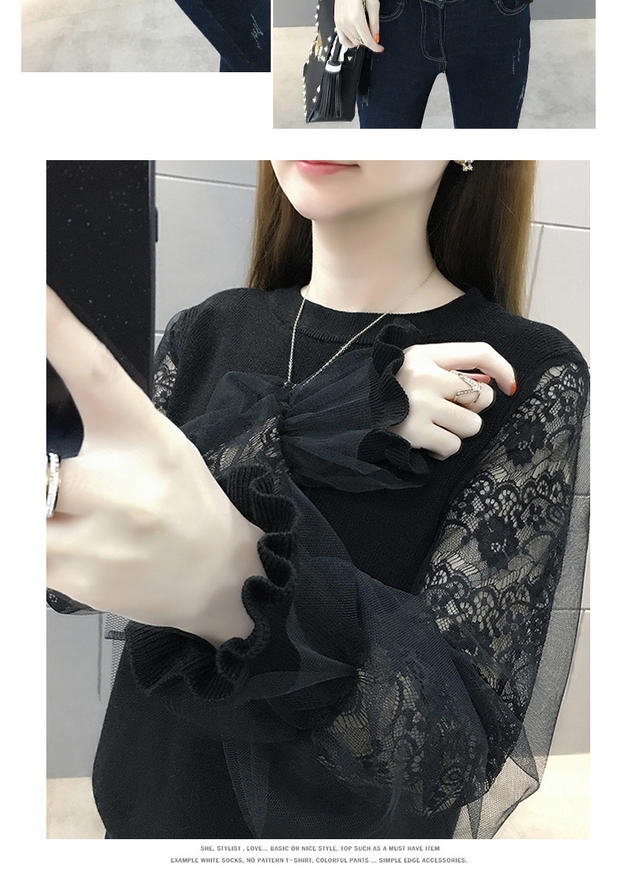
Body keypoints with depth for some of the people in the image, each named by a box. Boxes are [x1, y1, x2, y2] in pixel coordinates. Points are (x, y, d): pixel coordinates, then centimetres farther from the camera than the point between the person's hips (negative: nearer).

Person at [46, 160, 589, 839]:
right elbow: (69, 574, -15)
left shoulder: (529, 377, -18)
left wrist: (233, 583, -44)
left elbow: (465, 735, -25)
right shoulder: (206, 331, -6)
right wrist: (303, 424, -27)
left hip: (354, 828, -2)